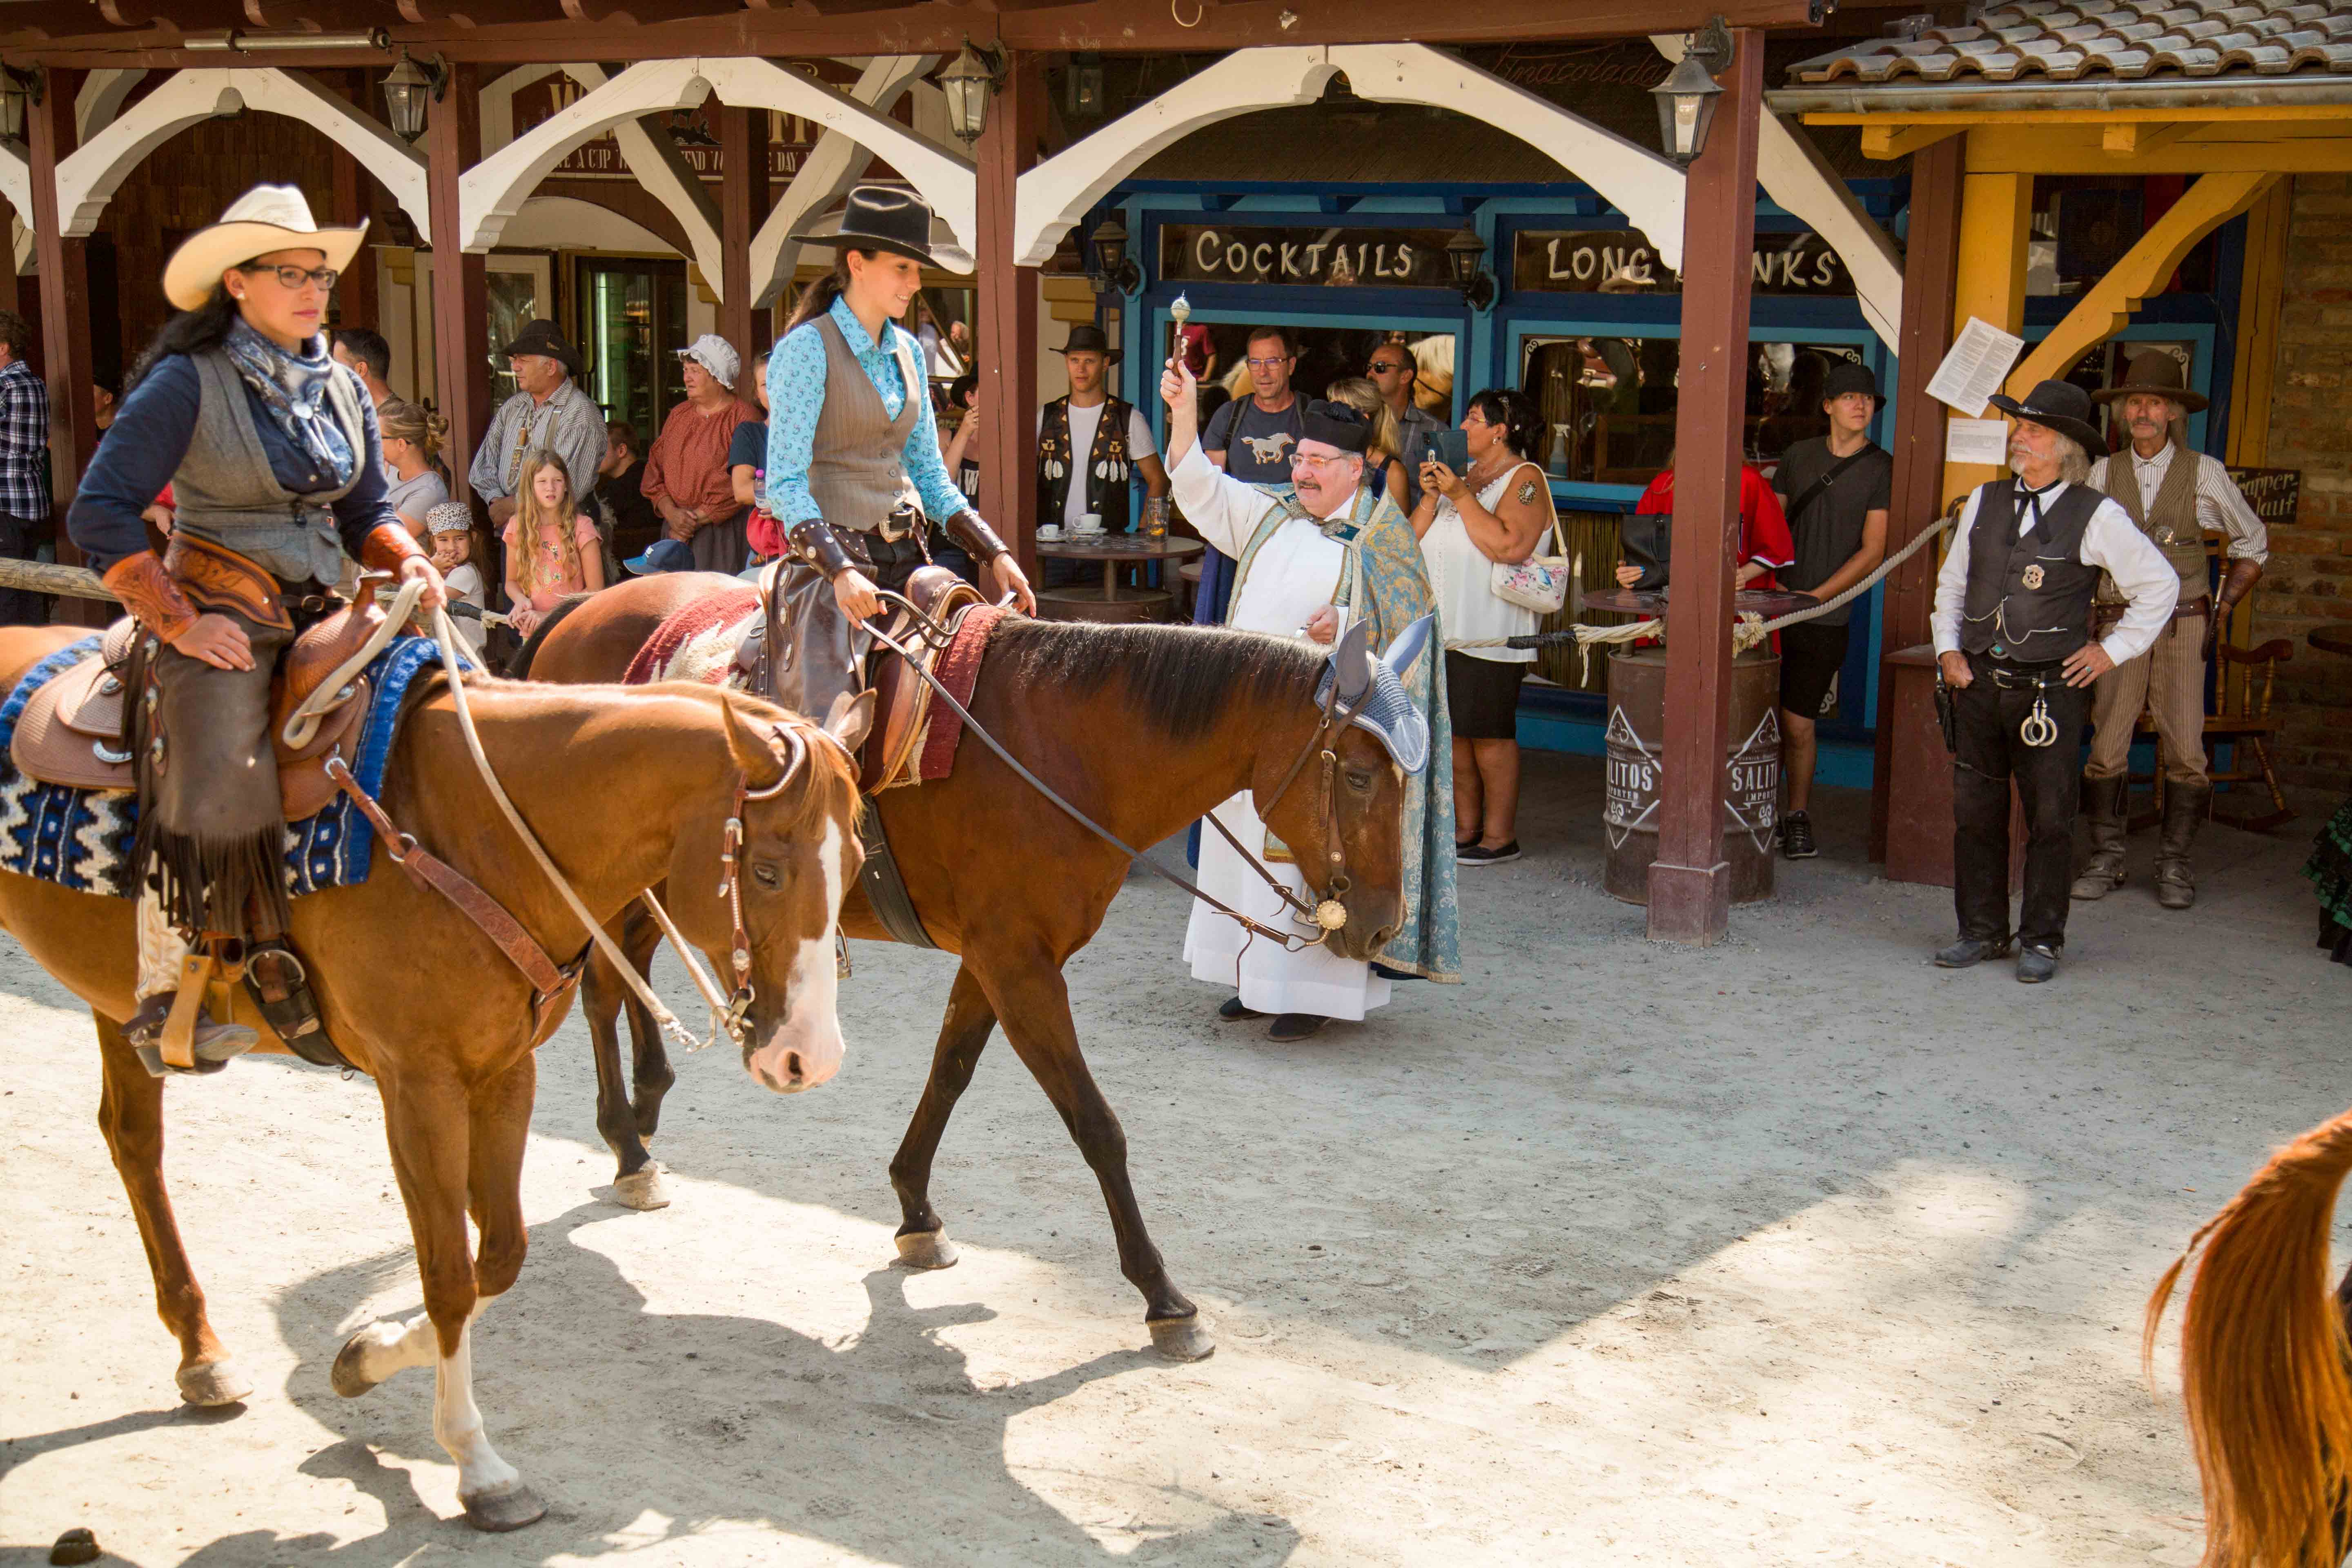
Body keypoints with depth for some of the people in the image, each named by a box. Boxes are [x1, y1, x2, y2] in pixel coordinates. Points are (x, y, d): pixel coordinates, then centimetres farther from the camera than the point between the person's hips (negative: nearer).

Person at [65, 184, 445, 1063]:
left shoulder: (343, 391, 13)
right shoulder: (187, 383, -7)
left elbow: (366, 512, 21)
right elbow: (100, 514, -10)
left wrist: (410, 562, -1)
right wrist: (177, 622, -15)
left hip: (321, 616, 7)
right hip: (223, 616, -6)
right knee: (217, 796, -21)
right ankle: (161, 1001, -7)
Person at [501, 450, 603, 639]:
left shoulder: (581, 526, -6)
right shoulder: (518, 527, 4)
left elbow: (595, 589, -5)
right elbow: (512, 581, 16)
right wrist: (520, 599, -7)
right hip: (532, 633, 2)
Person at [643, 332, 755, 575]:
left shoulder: (742, 418, -6)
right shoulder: (679, 415, 16)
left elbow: (738, 486, -14)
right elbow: (655, 471, 12)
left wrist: (695, 519, -11)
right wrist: (672, 513, -6)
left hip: (724, 533, -6)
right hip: (677, 533, 6)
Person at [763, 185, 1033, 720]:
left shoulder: (905, 350, 13)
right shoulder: (807, 349, -8)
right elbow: (785, 484, -14)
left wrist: (995, 554, 7)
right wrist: (840, 571, -28)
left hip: (904, 556, 7)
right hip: (830, 558, -7)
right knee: (828, 722, -20)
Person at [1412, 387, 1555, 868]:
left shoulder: (1525, 479, -6)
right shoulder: (1466, 474, 18)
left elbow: (1510, 546, -22)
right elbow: (1414, 539, 16)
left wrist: (1461, 496, -17)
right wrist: (1431, 496, -2)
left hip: (1491, 634, -8)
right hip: (1444, 627, 8)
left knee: (1488, 734, -5)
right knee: (1452, 730, 9)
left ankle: (1500, 836, 3)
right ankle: (1465, 829, 18)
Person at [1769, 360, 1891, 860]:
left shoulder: (1881, 468, 0)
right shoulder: (1800, 456, 11)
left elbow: (1873, 553, -4)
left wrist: (1813, 597, -10)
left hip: (1825, 616, -3)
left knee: (1798, 721, -3)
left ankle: (1798, 817, 13)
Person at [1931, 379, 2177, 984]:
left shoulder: (2097, 516, -3)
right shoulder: (1985, 502, 9)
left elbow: (2158, 585, 5)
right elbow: (1952, 582, 20)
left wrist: (2113, 649, 2)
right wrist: (1948, 649, 8)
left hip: (2052, 690, -4)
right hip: (1978, 683, 4)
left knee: (2049, 818, 0)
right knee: (1975, 813, 6)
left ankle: (2040, 940, 12)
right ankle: (1982, 932, 18)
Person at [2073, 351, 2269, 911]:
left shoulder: (2205, 474, 2)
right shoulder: (2103, 474, 6)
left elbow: (2253, 546, 12)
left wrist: (2220, 613, 7)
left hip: (2183, 628, -1)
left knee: (2185, 751, -5)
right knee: (2106, 747, -4)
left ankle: (2174, 866, 5)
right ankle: (2106, 860, 7)